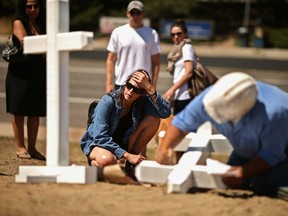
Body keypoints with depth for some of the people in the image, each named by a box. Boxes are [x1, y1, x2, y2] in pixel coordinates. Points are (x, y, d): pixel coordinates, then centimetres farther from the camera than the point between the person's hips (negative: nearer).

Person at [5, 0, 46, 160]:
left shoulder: (42, 25, 13)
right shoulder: (19, 23, -2)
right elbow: (24, 41, -17)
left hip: (38, 73, 5)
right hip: (20, 72, -5)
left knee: (35, 112, 5)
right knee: (19, 110, -2)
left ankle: (32, 148, 12)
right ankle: (21, 148, 3)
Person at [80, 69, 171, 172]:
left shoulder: (142, 102, -11)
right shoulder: (108, 102, -23)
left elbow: (166, 113, -28)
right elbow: (100, 137, -27)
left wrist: (149, 87, -34)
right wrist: (127, 155, -30)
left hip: (123, 143, 5)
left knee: (154, 119, -15)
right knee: (107, 160, -44)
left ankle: (130, 163, -4)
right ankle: (94, 162, -5)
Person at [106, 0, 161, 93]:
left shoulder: (152, 34, 3)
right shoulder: (118, 32, 3)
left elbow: (156, 62, 3)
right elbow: (111, 60, 4)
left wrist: (153, 86, -3)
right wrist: (109, 84, -4)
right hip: (121, 85, 0)